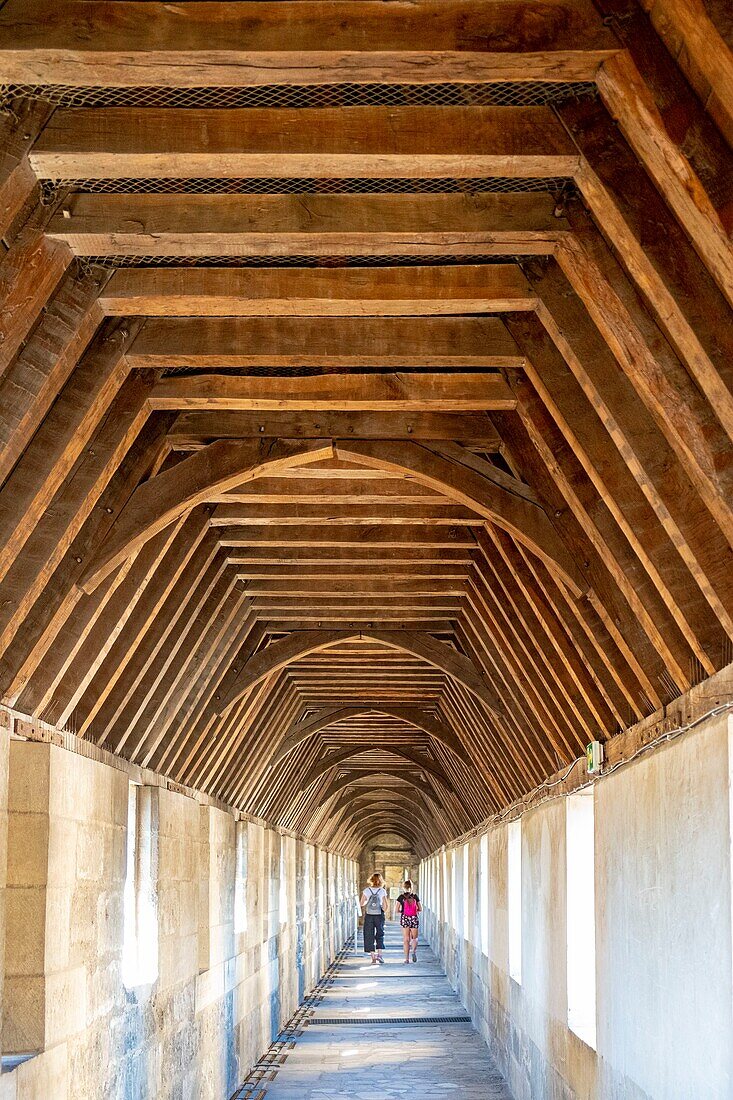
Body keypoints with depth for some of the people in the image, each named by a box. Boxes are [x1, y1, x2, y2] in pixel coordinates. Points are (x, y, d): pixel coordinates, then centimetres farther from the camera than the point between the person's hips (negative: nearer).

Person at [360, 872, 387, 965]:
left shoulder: (367, 890, -3)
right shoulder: (382, 891, -5)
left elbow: (362, 904, 0)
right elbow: (385, 906, -5)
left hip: (369, 916, 0)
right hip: (379, 915, 0)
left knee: (370, 936, 6)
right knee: (380, 935, 14)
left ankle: (373, 957, 4)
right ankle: (379, 954, 2)